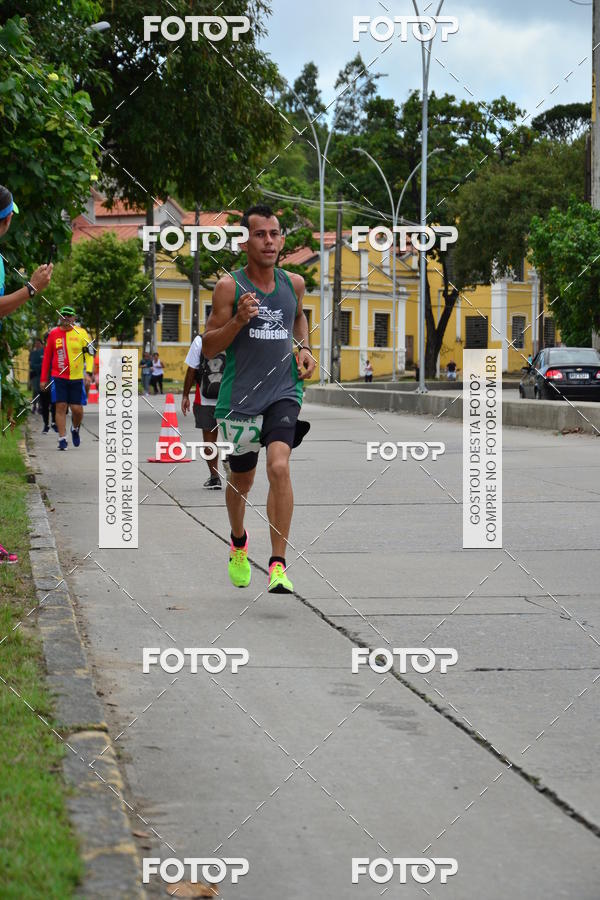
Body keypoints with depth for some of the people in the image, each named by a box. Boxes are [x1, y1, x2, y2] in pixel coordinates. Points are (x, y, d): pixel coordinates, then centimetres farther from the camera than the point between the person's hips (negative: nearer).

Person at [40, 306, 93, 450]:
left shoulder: (81, 333, 1)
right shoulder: (53, 334, 5)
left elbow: (89, 354, 2)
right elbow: (47, 357, 11)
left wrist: (88, 373, -11)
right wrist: (44, 379, 9)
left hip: (77, 378, 0)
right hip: (58, 377, 0)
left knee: (77, 409, 0)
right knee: (61, 407, -7)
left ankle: (75, 429, 31)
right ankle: (62, 439, -1)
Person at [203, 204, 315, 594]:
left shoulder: (294, 283, 4)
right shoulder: (229, 286, -7)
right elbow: (208, 347, -6)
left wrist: (304, 347, 11)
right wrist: (238, 320, -22)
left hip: (283, 392, 1)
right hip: (240, 397, -1)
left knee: (279, 467, -21)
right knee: (241, 481, 13)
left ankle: (278, 565, -17)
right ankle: (239, 543, 44)